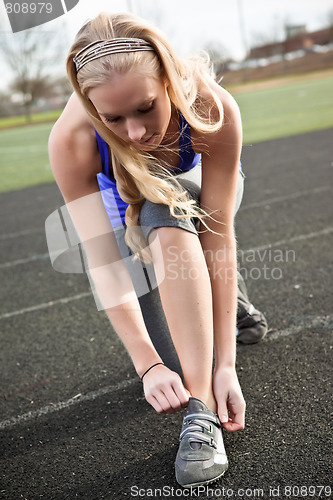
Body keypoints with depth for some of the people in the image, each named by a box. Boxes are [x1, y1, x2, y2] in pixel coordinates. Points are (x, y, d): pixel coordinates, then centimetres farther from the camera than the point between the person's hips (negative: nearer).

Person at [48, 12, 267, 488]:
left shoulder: (213, 109, -38)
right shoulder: (71, 141, -36)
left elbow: (218, 237, -37)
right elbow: (102, 262, -32)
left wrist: (226, 366, -37)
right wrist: (149, 365, -38)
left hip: (201, 185, 0)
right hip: (128, 207, 1)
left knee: (165, 210, -40)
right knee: (174, 373, -6)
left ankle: (203, 410, -33)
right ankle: (214, 303, 28)